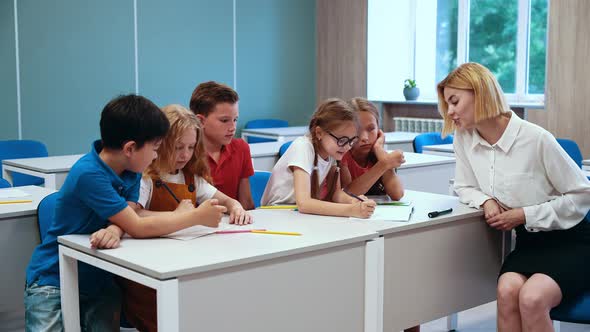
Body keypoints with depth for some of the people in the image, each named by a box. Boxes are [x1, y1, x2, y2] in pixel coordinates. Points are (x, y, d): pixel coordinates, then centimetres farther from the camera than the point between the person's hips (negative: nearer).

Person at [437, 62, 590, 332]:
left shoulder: (536, 139, -19)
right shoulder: (463, 139, -3)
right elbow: (464, 187, 14)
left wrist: (523, 215, -15)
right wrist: (487, 202, -9)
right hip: (529, 242, 4)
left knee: (531, 299, -31)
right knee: (507, 291, -29)